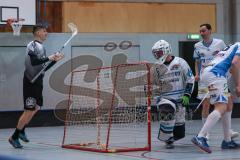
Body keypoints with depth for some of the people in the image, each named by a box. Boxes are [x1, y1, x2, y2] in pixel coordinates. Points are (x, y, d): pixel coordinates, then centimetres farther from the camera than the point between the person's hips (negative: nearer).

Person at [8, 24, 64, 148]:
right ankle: (14, 137, 3)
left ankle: (21, 130, 30)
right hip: (30, 82, -9)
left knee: (36, 107, 16)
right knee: (29, 110, -7)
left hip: (38, 82, 9)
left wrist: (55, 60, 9)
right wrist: (48, 58, -19)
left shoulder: (41, 47, 15)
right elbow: (34, 61, -27)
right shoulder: (32, 45, -12)